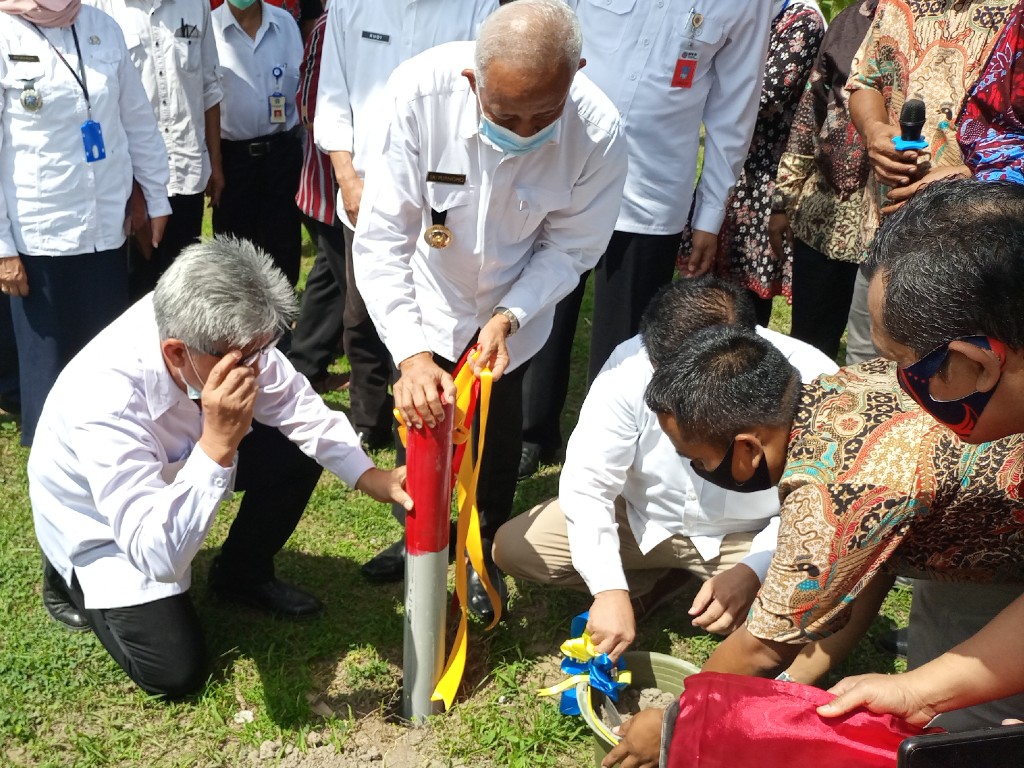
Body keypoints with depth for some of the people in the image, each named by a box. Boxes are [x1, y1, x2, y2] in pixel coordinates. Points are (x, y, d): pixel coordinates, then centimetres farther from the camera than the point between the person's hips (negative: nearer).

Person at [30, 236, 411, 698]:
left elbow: (293, 403, -11)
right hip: (102, 527, -5)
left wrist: (367, 476, -22)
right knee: (176, 670, -12)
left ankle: (243, 576, 14)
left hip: (175, 465, 6)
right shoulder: (105, 403, -43)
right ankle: (77, 583, 16)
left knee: (298, 450, -12)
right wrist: (219, 443, -51)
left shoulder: (219, 332, -27)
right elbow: (158, 557, -43)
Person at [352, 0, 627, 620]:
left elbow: (570, 247, -16)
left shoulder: (599, 133, -32)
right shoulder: (420, 92, -35)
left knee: (498, 432, 16)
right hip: (429, 296, 0)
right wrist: (411, 354, -41)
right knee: (419, 414, 15)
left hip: (515, 306, 0)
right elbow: (383, 237, -32)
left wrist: (508, 317, -29)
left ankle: (485, 551, 43)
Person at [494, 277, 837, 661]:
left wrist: (753, 571, -31)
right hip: (644, 519, 2)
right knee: (512, 547, -12)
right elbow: (587, 483, -20)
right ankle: (662, 580, 4)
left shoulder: (809, 379, -29)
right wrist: (610, 589, -29)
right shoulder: (630, 365, -26)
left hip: (750, 538, -1)